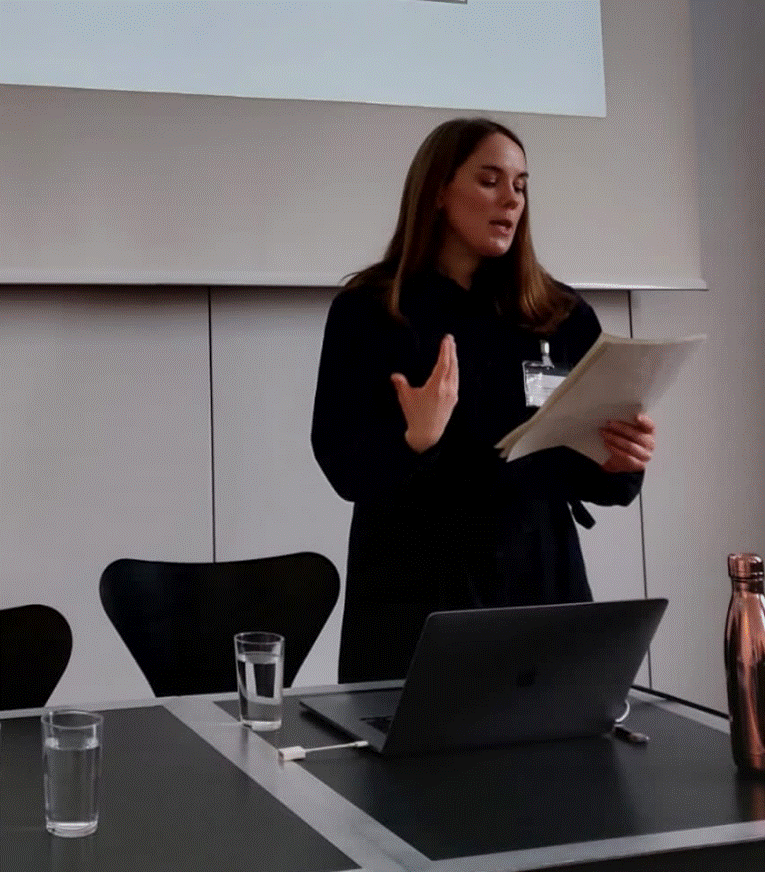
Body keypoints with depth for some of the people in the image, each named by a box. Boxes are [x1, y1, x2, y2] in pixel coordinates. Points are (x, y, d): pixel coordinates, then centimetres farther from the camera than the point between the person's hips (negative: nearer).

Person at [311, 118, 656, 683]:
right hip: (412, 593, -2)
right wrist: (415, 439, -26)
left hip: (542, 583, 3)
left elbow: (591, 477, 8)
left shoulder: (562, 314, 6)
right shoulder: (367, 309, -3)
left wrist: (621, 463, -13)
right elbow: (344, 467, -7)